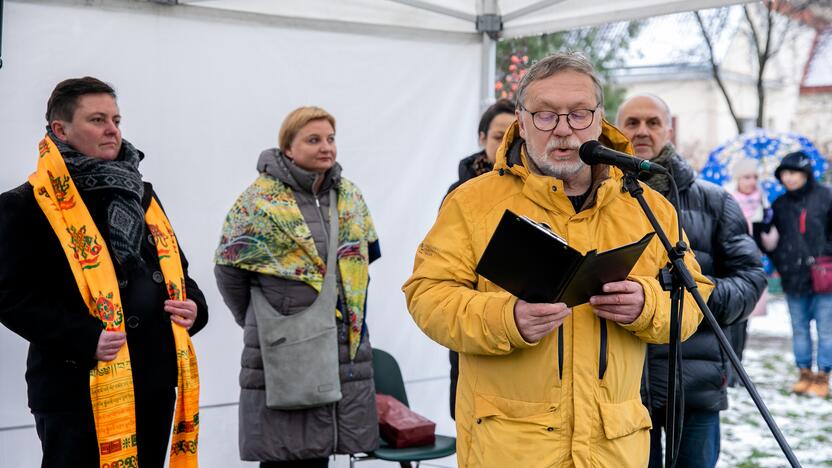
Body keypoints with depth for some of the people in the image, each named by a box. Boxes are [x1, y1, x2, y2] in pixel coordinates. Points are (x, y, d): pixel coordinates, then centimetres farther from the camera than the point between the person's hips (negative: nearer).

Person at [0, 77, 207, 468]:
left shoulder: (141, 196, 16)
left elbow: (176, 270, 24)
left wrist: (193, 306, 2)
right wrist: (84, 340, -23)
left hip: (156, 383, 7)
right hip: (78, 390, -7)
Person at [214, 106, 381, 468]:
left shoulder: (350, 196, 10)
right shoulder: (260, 200, -8)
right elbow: (230, 270, -2)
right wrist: (260, 322, 7)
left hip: (345, 347, 5)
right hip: (282, 353, -5)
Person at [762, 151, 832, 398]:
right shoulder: (779, 205, 8)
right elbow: (771, 239, 14)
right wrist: (780, 262, 1)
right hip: (793, 277, 4)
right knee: (799, 328, 11)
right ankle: (804, 373, 22)